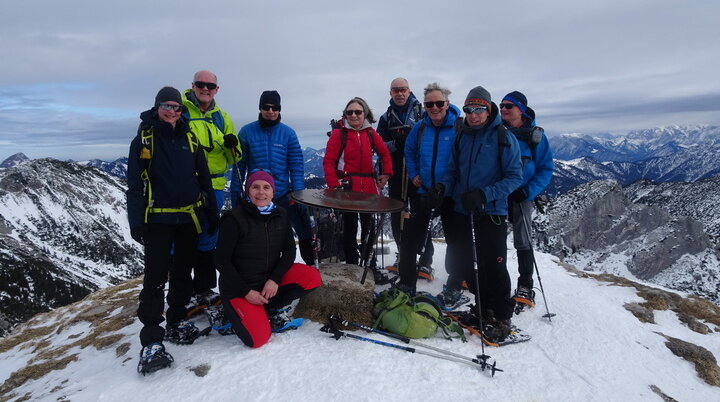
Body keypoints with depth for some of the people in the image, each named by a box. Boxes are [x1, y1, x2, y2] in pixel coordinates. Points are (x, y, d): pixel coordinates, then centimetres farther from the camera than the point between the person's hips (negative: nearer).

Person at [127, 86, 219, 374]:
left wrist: (212, 215, 7)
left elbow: (204, 179, 10)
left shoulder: (189, 138, 9)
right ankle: (151, 341, -1)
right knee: (155, 277, -5)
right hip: (158, 218, -4)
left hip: (190, 217, 4)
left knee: (182, 272, 13)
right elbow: (135, 183, -3)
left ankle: (176, 323, 29)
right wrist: (136, 222, -9)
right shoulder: (144, 139, 0)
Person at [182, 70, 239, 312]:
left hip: (212, 187, 5)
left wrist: (232, 146, -7)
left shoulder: (221, 118, 13)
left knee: (208, 240, 13)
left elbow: (232, 158, 14)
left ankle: (204, 289, 27)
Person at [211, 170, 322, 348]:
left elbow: (289, 250, 2)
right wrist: (246, 292, -17)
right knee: (258, 338, -20)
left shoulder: (280, 215, -1)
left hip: (270, 280, 5)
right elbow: (222, 260, -13)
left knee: (312, 277, -15)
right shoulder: (234, 218, -16)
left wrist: (274, 279, -14)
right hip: (239, 287, -5)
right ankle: (227, 317, 6)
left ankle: (275, 308, -1)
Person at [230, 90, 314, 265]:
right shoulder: (247, 132, -2)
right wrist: (235, 195, -4)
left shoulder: (288, 133, -1)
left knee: (305, 232, -2)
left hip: (284, 195, 0)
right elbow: (239, 166, 0)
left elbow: (297, 166, -2)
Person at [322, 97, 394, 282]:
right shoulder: (338, 133, -4)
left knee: (370, 228, 12)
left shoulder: (371, 133, 8)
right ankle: (352, 265, 19)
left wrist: (386, 173, 5)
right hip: (347, 188, -4)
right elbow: (328, 161, -9)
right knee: (349, 228, 6)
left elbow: (385, 154, 18)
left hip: (369, 187, 4)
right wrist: (334, 185, -17)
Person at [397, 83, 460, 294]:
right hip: (422, 191, 4)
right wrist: (414, 174, 8)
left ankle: (453, 287, 27)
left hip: (451, 195, -3)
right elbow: (409, 151, 18)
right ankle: (406, 284, 23)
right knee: (410, 239, 7)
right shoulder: (420, 127, 2)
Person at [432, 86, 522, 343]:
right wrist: (444, 186, -6)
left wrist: (484, 194, -22)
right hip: (461, 212, 6)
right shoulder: (461, 136, 10)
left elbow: (514, 177, -10)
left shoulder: (504, 138, -6)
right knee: (467, 264, 11)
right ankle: (485, 309, 30)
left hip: (491, 214, -5)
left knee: (493, 268, -1)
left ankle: (502, 319, 17)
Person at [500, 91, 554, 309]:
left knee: (522, 242, 0)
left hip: (522, 196, -3)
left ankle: (525, 287, 11)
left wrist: (528, 192, -16)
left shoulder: (534, 136, -3)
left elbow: (546, 169, -3)